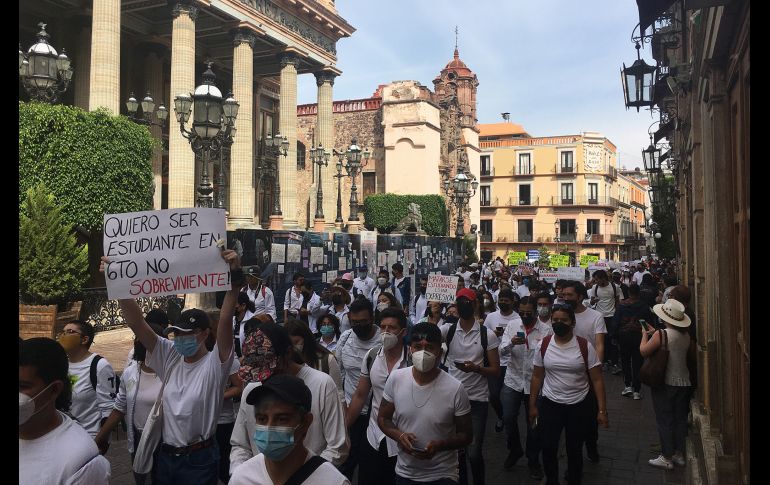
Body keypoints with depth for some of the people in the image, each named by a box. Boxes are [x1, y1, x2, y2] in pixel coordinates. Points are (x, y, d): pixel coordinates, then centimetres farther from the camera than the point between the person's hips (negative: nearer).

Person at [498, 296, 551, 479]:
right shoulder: (512, 325, -3)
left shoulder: (546, 330, -9)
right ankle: (514, 450, 32)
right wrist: (511, 343, -28)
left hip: (535, 383, -2)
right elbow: (502, 352, -7)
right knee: (508, 418, 5)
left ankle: (533, 460, 28)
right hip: (513, 381, 2)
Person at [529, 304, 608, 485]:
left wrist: (602, 410, -12)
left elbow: (597, 379, -8)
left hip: (579, 406, -1)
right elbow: (537, 377, 3)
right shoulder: (543, 345, -5)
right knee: (548, 448, 7)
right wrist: (532, 406, 3)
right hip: (549, 404, 1)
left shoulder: (585, 346, -11)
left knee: (574, 450, 14)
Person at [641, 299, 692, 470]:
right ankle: (679, 454, 24)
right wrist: (654, 333, 13)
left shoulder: (661, 334, -21)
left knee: (664, 420, 4)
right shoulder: (686, 335, -1)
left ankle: (667, 457, 11)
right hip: (683, 383, 6)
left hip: (665, 384, -6)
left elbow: (644, 351, -12)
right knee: (680, 419, 15)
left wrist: (645, 335, 4)